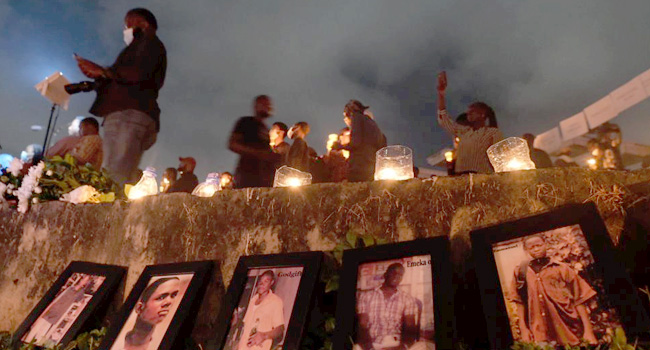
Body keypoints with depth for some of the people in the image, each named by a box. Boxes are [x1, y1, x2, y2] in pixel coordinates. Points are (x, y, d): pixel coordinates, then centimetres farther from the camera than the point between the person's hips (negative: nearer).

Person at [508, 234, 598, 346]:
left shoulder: (561, 269, 4)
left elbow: (579, 300, 1)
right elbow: (520, 302, 8)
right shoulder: (521, 271, 6)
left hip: (569, 329, 0)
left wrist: (588, 330, -5)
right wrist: (523, 328, 1)